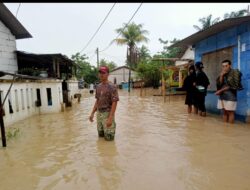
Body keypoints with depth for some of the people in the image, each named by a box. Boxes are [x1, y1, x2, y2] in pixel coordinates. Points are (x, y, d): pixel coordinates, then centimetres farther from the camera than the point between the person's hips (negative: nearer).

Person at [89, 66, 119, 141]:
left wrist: (110, 118, -23)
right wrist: (92, 113, 11)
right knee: (100, 135, 18)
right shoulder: (98, 86, 7)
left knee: (109, 137, 3)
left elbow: (114, 103, -18)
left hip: (108, 113, -6)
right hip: (99, 113, 6)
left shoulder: (112, 87, -15)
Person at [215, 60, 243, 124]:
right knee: (224, 112, 8)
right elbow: (219, 84, 4)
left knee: (230, 112, -2)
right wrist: (221, 76, -7)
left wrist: (221, 90, -7)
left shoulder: (235, 72, -2)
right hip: (222, 96, 5)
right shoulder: (222, 74, 14)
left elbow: (233, 86, -8)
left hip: (230, 96, -5)